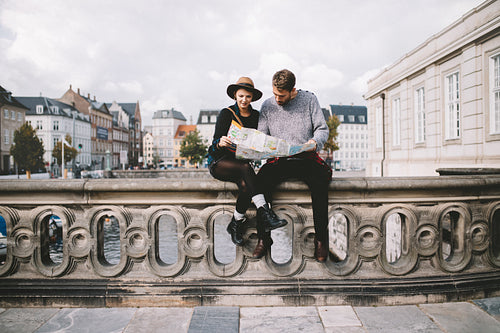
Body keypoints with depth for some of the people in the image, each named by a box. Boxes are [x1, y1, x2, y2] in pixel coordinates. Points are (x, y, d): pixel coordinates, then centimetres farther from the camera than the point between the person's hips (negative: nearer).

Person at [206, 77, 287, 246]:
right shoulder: (226, 114, -2)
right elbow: (215, 144, -8)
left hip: (242, 161, 3)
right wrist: (221, 143, -32)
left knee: (245, 185, -31)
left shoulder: (256, 116, 10)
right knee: (246, 167, -36)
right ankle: (264, 212, -40)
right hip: (219, 162, -3)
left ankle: (236, 224, -9)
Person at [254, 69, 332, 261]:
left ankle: (321, 239, -18)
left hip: (306, 159, -1)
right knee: (261, 180, -29)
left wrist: (315, 141, -18)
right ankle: (263, 238, -17)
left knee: (320, 181, -33)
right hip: (279, 161, 2)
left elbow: (322, 129, 4)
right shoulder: (267, 106, 10)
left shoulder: (309, 99, 6)